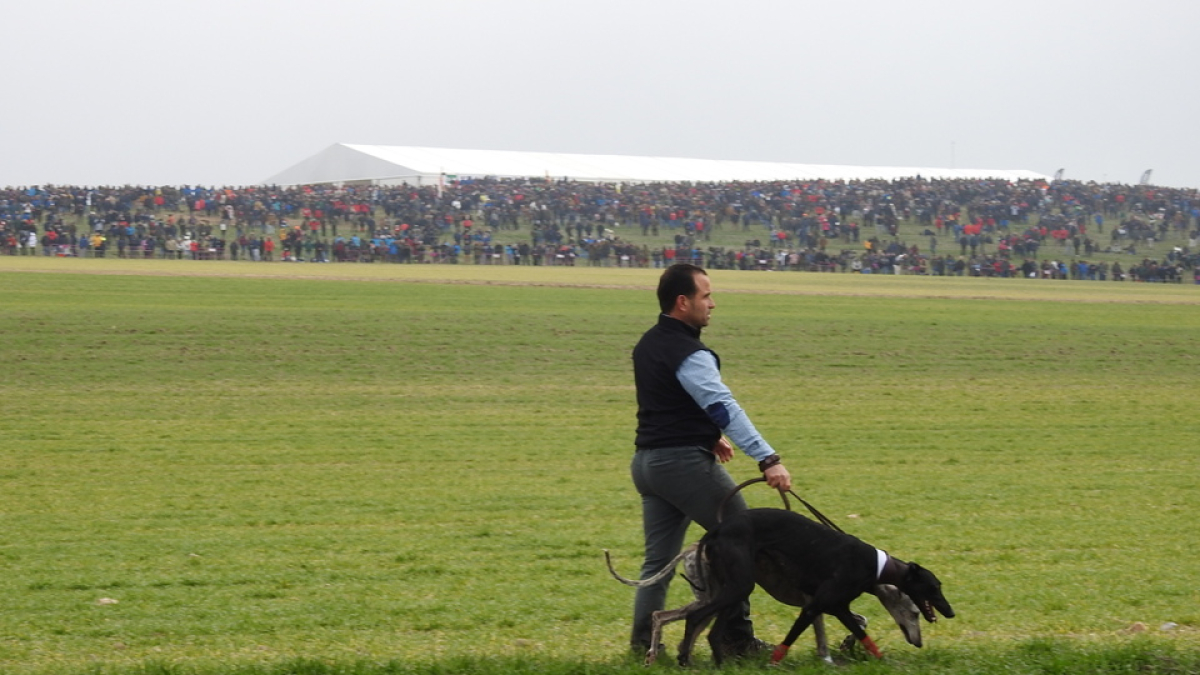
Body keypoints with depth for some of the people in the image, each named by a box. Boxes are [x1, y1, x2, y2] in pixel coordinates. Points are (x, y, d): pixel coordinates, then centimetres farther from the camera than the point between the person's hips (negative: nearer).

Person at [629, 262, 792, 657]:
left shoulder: (649, 344, 12)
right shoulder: (688, 354, -18)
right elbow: (724, 408, -27)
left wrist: (708, 435, 25)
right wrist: (768, 460, -34)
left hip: (647, 460, 9)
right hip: (685, 461, -9)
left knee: (659, 559, 11)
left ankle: (643, 642, 6)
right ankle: (737, 637, -2)